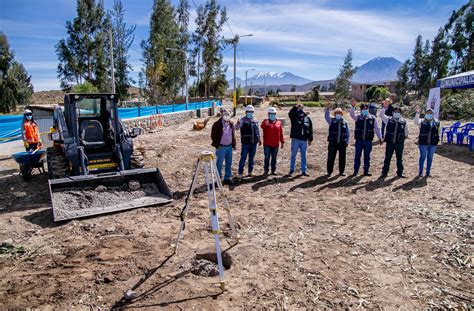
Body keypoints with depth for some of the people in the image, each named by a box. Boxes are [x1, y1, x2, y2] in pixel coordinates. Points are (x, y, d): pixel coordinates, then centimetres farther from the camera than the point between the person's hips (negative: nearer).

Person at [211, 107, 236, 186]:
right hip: (221, 147, -6)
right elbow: (213, 135, -7)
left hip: (229, 146, 6)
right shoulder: (217, 124, -8)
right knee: (219, 164, 2)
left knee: (229, 164, 11)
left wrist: (233, 145, 11)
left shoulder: (231, 124, 9)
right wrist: (217, 145, -11)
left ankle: (227, 178, 23)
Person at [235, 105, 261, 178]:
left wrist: (259, 139, 23)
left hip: (254, 143, 5)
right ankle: (240, 173, 4)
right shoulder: (242, 120, -6)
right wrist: (237, 124, -43)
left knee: (251, 158, 13)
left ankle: (250, 171, 24)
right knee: (243, 158, -3)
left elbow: (257, 130, 22)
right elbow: (236, 128, -21)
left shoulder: (255, 121, 10)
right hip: (245, 143, -5)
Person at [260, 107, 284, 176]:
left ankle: (273, 170, 21)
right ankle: (266, 170, 12)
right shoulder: (266, 121, -2)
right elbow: (262, 126, -27)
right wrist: (265, 124, -50)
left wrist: (282, 142, 9)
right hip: (267, 144, -3)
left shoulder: (279, 122, 7)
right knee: (267, 158, 2)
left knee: (274, 158, 11)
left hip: (275, 144, 3)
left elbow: (281, 133, 11)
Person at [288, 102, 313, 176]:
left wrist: (310, 139, 7)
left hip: (304, 140, 3)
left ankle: (304, 170, 19)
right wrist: (295, 107, -31)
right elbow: (290, 113, -24)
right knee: (293, 155, 5)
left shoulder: (307, 119, 6)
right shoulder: (294, 117, 0)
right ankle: (291, 170, 14)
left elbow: (310, 130, 9)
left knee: (304, 156, 10)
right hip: (295, 140, -2)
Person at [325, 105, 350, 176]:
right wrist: (327, 109, -28)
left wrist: (347, 142, 7)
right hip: (333, 143, -2)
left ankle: (341, 172, 20)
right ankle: (329, 172, 7)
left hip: (342, 143, 2)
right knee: (331, 158, -2)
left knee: (342, 158, 7)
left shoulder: (345, 123, 8)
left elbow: (348, 133, 12)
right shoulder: (332, 121, 4)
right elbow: (326, 116, -13)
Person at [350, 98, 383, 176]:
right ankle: (355, 171, 15)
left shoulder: (373, 118, 3)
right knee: (357, 156, 5)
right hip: (359, 140, -1)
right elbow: (352, 114, -18)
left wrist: (380, 138, 6)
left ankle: (366, 171, 18)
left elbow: (377, 128, 8)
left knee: (367, 157, 8)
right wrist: (353, 106, -34)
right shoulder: (358, 117, 1)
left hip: (368, 141, 1)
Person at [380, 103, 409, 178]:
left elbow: (406, 132, 15)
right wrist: (384, 107, -20)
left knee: (399, 159, 10)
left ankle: (400, 173, 21)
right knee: (387, 158, 5)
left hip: (400, 143, 1)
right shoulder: (389, 119, 1)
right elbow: (381, 115, -11)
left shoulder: (404, 122, 3)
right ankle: (384, 172, 13)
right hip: (390, 142, -1)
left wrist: (405, 136, 13)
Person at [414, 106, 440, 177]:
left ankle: (428, 171, 19)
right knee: (422, 157, 3)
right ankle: (420, 171, 12)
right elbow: (416, 122, -23)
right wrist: (417, 113, -30)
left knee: (430, 157, 10)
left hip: (433, 143, 3)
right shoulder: (422, 121, -1)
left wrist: (438, 140, 12)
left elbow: (438, 132, 16)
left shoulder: (436, 122, 9)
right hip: (423, 143, -3)